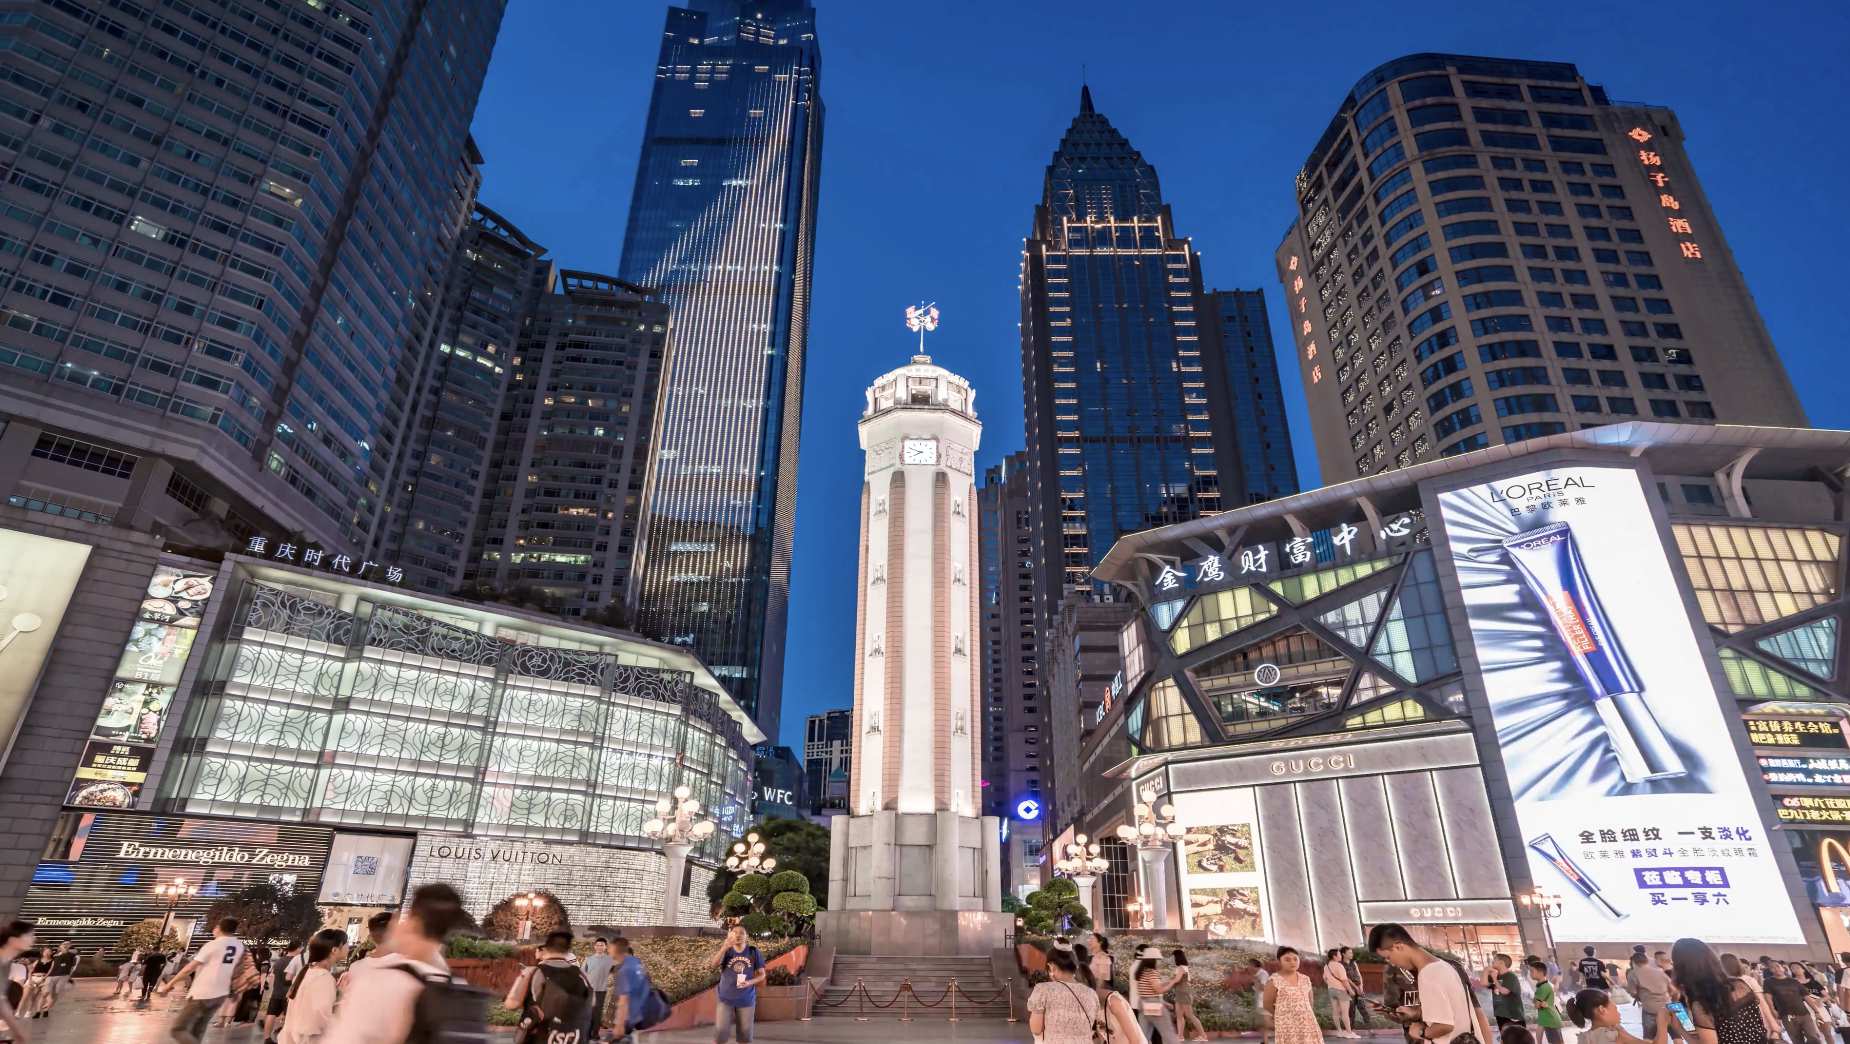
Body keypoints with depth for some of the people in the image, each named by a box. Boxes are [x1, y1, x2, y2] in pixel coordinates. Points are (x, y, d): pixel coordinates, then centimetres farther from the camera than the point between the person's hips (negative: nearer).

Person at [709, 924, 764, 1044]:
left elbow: (762, 974, 0)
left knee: (745, 1034, 8)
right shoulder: (725, 951, -5)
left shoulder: (754, 952, -5)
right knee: (720, 1031, -3)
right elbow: (714, 965, -23)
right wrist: (725, 947, -36)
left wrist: (750, 982, -20)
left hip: (746, 1000, 0)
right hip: (726, 999, 0)